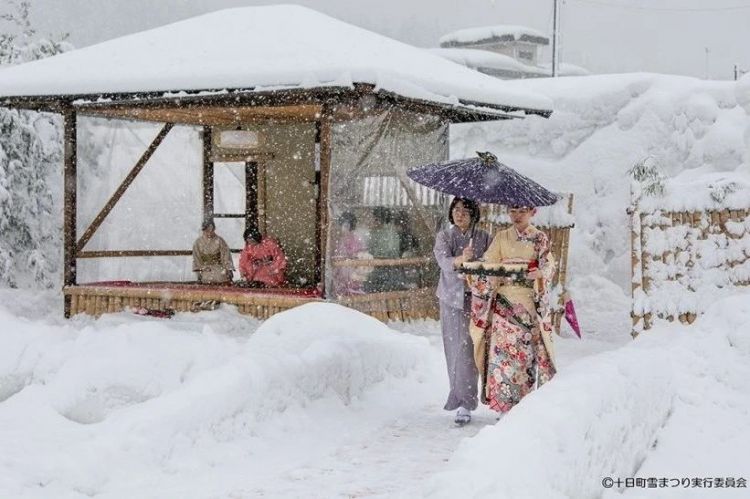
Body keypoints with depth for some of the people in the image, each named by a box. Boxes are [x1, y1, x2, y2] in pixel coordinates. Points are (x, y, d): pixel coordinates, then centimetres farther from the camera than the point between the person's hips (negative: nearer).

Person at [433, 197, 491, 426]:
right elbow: (444, 261, -15)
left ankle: (465, 405, -6)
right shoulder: (444, 236, 4)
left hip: (474, 298, -1)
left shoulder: (483, 238, 5)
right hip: (451, 297, 2)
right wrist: (460, 260, -35)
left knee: (466, 348, -8)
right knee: (453, 347, 4)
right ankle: (459, 397, 19)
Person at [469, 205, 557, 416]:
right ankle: (504, 402, -1)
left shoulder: (540, 238, 6)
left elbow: (548, 266, -5)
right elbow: (488, 265, 4)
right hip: (504, 300, 2)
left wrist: (539, 272, -28)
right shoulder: (501, 237, 11)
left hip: (530, 302, -2)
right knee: (502, 349, -6)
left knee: (528, 350, -4)